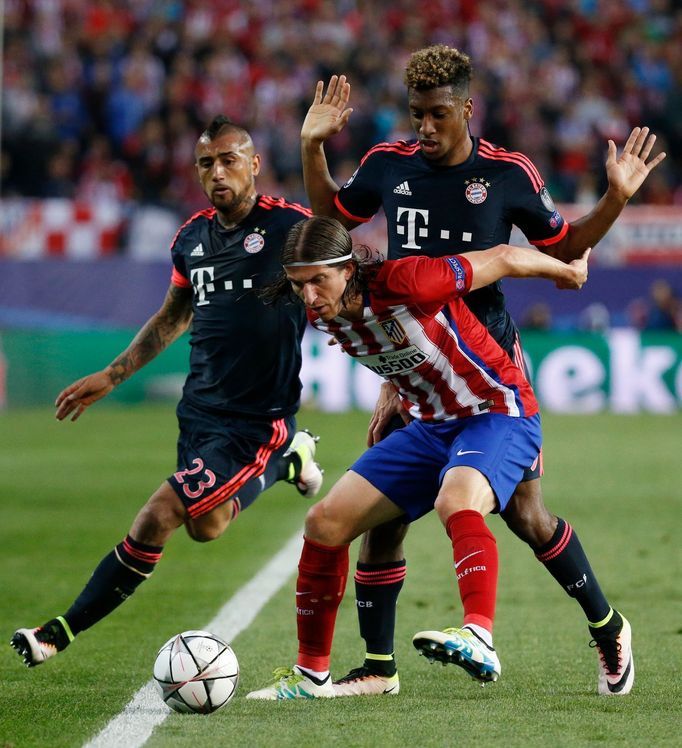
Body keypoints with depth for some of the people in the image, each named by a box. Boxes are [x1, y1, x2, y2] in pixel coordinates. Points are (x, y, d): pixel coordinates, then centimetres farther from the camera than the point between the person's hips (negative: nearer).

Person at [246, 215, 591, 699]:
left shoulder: (405, 283, -27)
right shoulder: (322, 317, -6)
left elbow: (504, 259, -14)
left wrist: (567, 270, 1)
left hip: (498, 414, -7)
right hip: (430, 426, 7)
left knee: (456, 502, -38)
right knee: (326, 523, -1)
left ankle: (480, 640, -55)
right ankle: (311, 675, 10)